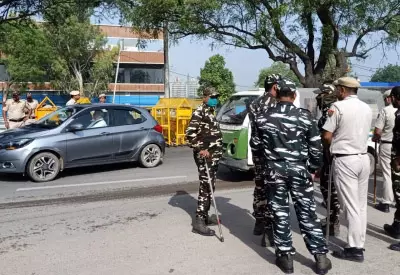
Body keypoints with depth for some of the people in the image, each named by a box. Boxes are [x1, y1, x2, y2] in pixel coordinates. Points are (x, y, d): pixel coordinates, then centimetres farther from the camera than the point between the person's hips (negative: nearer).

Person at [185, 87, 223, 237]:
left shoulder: (211, 112, 18)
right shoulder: (199, 112, -11)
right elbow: (190, 133, -19)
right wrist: (200, 149, -23)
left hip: (214, 155, 10)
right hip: (204, 155, -10)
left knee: (210, 187, 13)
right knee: (206, 186, -12)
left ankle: (205, 215, 23)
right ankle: (199, 221, -9)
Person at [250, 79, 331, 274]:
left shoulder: (263, 117, 0)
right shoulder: (305, 116, -3)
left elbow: (254, 145, 10)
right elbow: (316, 148, -1)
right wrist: (313, 169, 13)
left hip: (274, 170, 0)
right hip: (299, 170, 0)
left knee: (280, 213, 8)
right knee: (307, 213, 8)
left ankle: (285, 256, 15)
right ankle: (320, 256, 14)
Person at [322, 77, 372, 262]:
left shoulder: (338, 106, -10)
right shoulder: (367, 108, 12)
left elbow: (326, 136, -10)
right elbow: (362, 133, 14)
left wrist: (332, 147, 8)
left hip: (345, 160, -7)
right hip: (363, 158, 7)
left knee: (351, 206, -3)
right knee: (361, 205, 11)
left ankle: (355, 249, 3)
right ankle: (359, 244, 19)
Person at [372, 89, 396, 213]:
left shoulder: (385, 111, -12)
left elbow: (377, 131, -15)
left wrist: (375, 138, 5)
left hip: (387, 145, -4)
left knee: (387, 174, 3)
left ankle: (386, 203, 9)